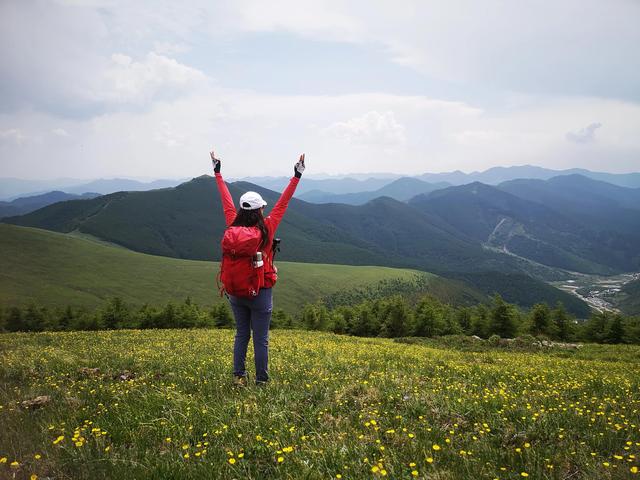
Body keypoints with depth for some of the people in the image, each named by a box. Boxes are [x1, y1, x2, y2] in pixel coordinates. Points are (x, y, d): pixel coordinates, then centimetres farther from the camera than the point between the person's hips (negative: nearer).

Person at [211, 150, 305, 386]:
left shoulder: (234, 227, -5)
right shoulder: (266, 228, -14)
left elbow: (226, 200, 6)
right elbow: (283, 202, -9)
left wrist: (218, 173, 18)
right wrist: (297, 176, -2)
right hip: (261, 293, -4)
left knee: (241, 334, 16)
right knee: (260, 338, 5)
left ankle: (238, 376, 18)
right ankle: (261, 381, 12)